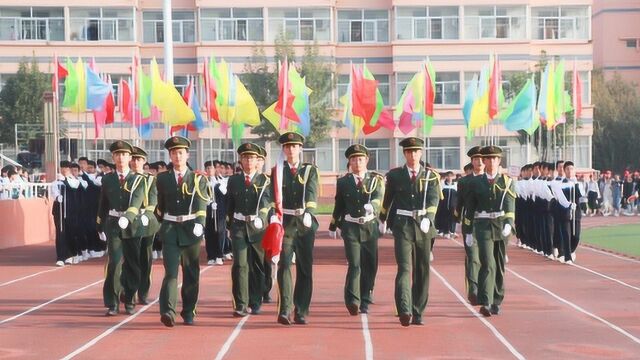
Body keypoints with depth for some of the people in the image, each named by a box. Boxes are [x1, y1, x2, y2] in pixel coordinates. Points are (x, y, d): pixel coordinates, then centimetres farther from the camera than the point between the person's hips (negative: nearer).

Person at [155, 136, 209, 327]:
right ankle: (168, 312, -22)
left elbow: (201, 204, -8)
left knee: (191, 274, 7)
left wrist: (199, 224, -20)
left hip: (191, 230, 0)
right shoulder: (162, 179, 7)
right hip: (170, 230, 0)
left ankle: (189, 312, 19)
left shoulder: (198, 178, 2)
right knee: (171, 271, -13)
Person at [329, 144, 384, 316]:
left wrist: (371, 206, -38)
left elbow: (379, 198, -16)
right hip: (351, 228, -1)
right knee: (354, 264, -14)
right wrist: (333, 226, 22)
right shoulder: (343, 182, 6)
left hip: (370, 227, 1)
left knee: (369, 266, 7)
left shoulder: (376, 180, 2)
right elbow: (338, 205, 16)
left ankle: (365, 301, 20)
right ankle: (352, 301, -22)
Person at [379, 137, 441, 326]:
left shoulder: (431, 176, 5)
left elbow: (434, 199, -9)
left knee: (422, 271, 6)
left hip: (423, 227, 2)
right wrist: (382, 220, 27)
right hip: (402, 226, -2)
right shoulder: (395, 175, 6)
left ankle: (417, 314, 16)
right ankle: (405, 311, -28)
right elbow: (387, 199, 18)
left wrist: (428, 218, -27)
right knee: (404, 268, -16)